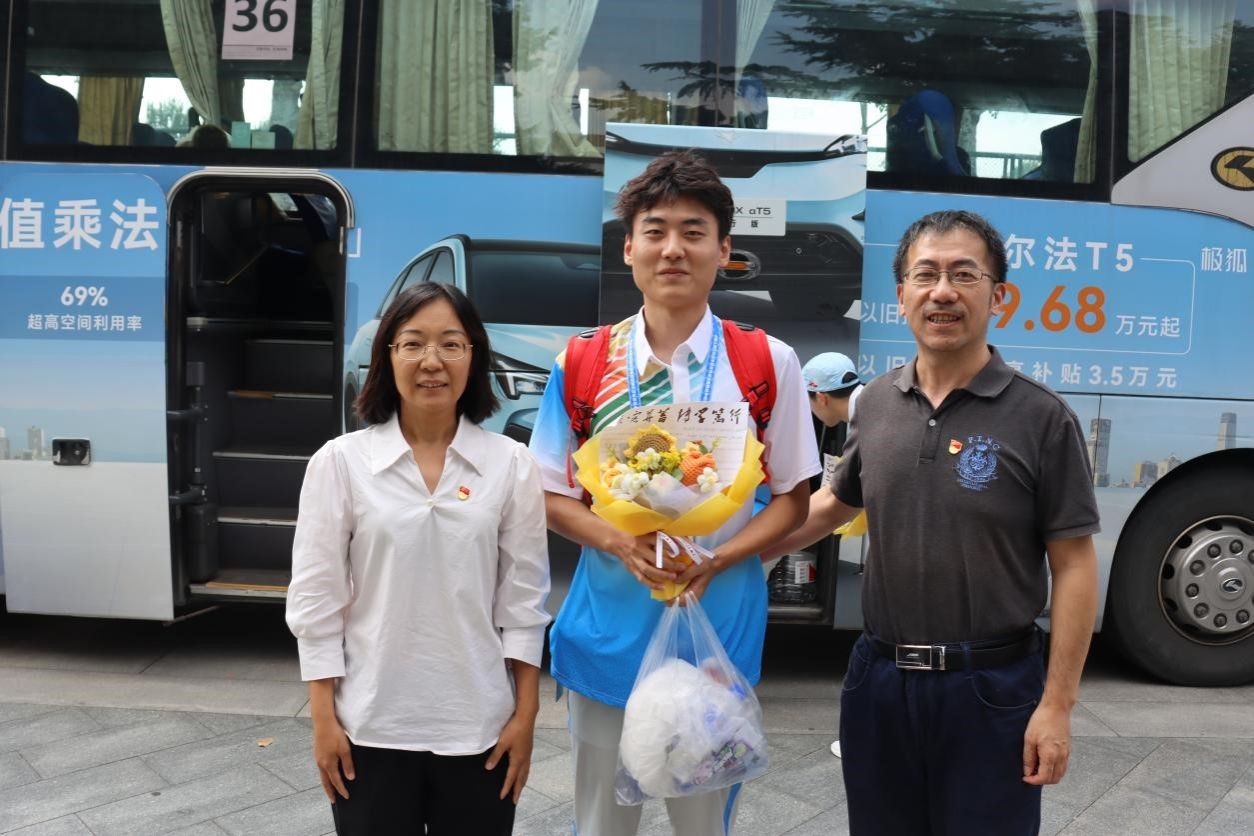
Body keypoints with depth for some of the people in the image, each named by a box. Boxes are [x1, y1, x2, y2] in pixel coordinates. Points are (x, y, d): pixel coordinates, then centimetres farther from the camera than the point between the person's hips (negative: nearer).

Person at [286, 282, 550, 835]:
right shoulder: (341, 461, -4)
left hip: (478, 727, 1)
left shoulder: (510, 464, -2)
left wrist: (525, 714, 0)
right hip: (372, 726, 0)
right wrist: (323, 718, -3)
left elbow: (524, 596, 1)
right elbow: (315, 596, -2)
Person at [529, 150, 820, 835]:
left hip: (719, 634, -1)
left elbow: (792, 496, 1)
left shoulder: (769, 364, -3)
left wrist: (717, 559, -17)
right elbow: (550, 494, 3)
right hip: (606, 636, 1)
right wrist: (619, 543, -16)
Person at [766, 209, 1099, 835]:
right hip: (877, 679, 4)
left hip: (991, 689, -4)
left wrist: (1057, 705, -12)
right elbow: (836, 503, 17)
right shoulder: (876, 403, 3)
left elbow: (1073, 567, -8)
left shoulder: (1041, 418, -10)